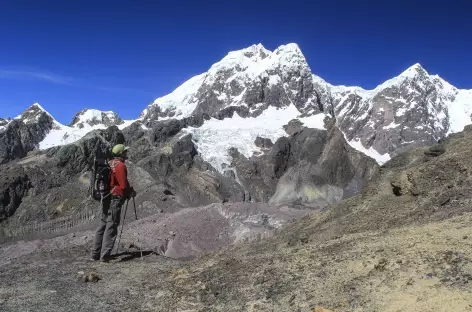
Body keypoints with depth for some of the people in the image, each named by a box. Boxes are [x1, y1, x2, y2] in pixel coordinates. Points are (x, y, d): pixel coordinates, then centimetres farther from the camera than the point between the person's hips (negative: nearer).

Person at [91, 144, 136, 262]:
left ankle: (96, 254, 19)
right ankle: (105, 255, -3)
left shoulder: (109, 164, 13)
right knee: (111, 227, -4)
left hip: (106, 198, 9)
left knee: (103, 225, 14)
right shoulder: (120, 166, -13)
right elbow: (124, 185, -16)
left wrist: (128, 192, 19)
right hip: (115, 198, -9)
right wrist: (131, 192, 3)